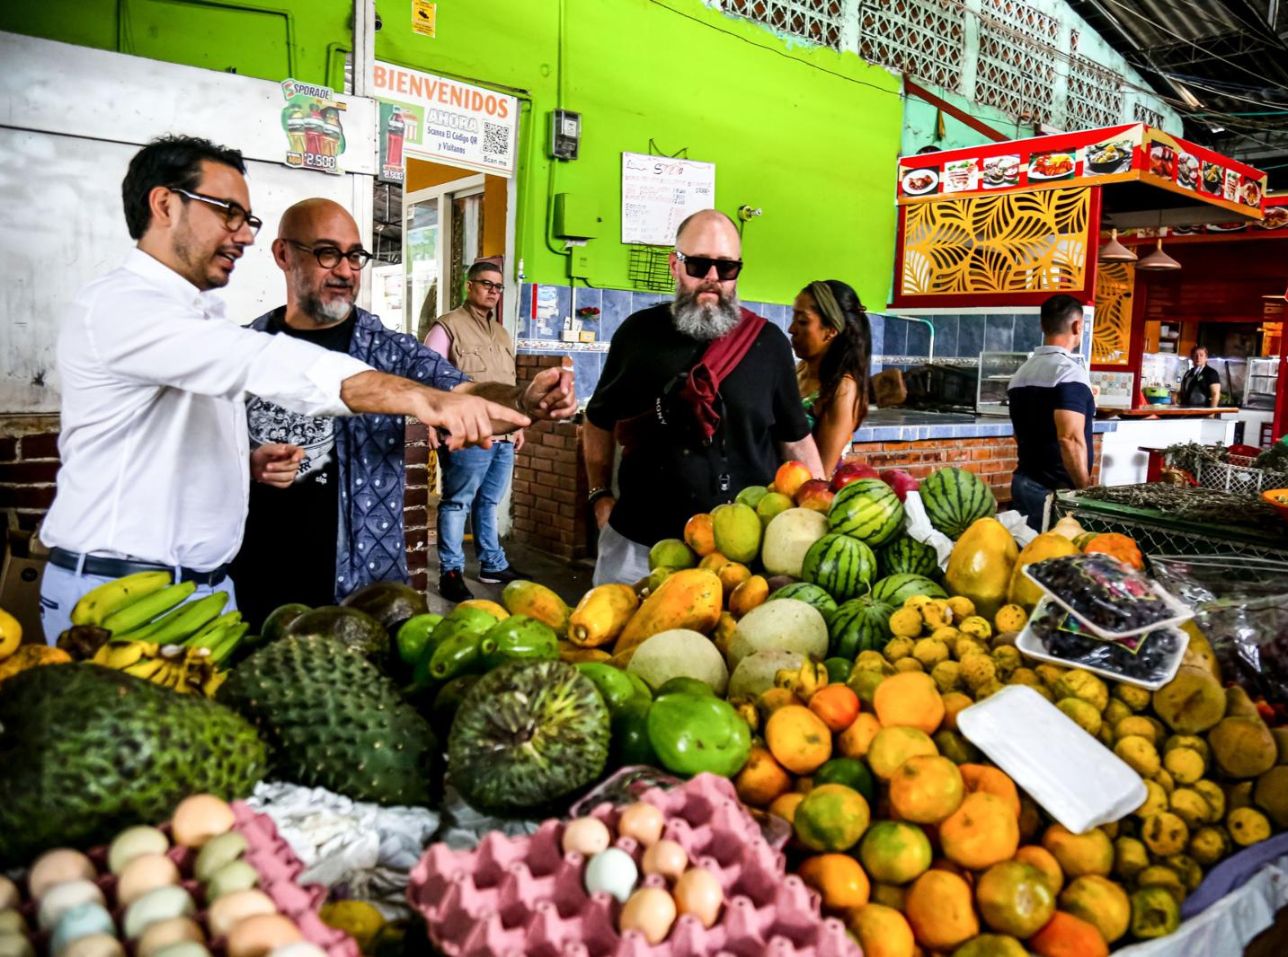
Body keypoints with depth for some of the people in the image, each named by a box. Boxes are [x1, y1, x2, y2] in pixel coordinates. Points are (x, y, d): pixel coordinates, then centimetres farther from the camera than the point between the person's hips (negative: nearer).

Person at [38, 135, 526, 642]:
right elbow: (260, 363, -34)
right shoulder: (117, 305, -17)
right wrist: (418, 398, -44)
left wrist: (247, 461, 3)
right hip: (117, 595, -9)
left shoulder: (198, 318, 16)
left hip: (209, 585, 9)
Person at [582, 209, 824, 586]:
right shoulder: (638, 332, 2)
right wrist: (600, 496, 9)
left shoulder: (769, 342, -1)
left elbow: (796, 442, 6)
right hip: (637, 544, 1)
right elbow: (599, 421, 14)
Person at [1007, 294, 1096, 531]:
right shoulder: (1069, 371, -14)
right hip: (1057, 490, -8)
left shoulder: (1021, 373, 11)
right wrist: (1086, 489, -15)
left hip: (1024, 482, 8)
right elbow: (1070, 439, -22)